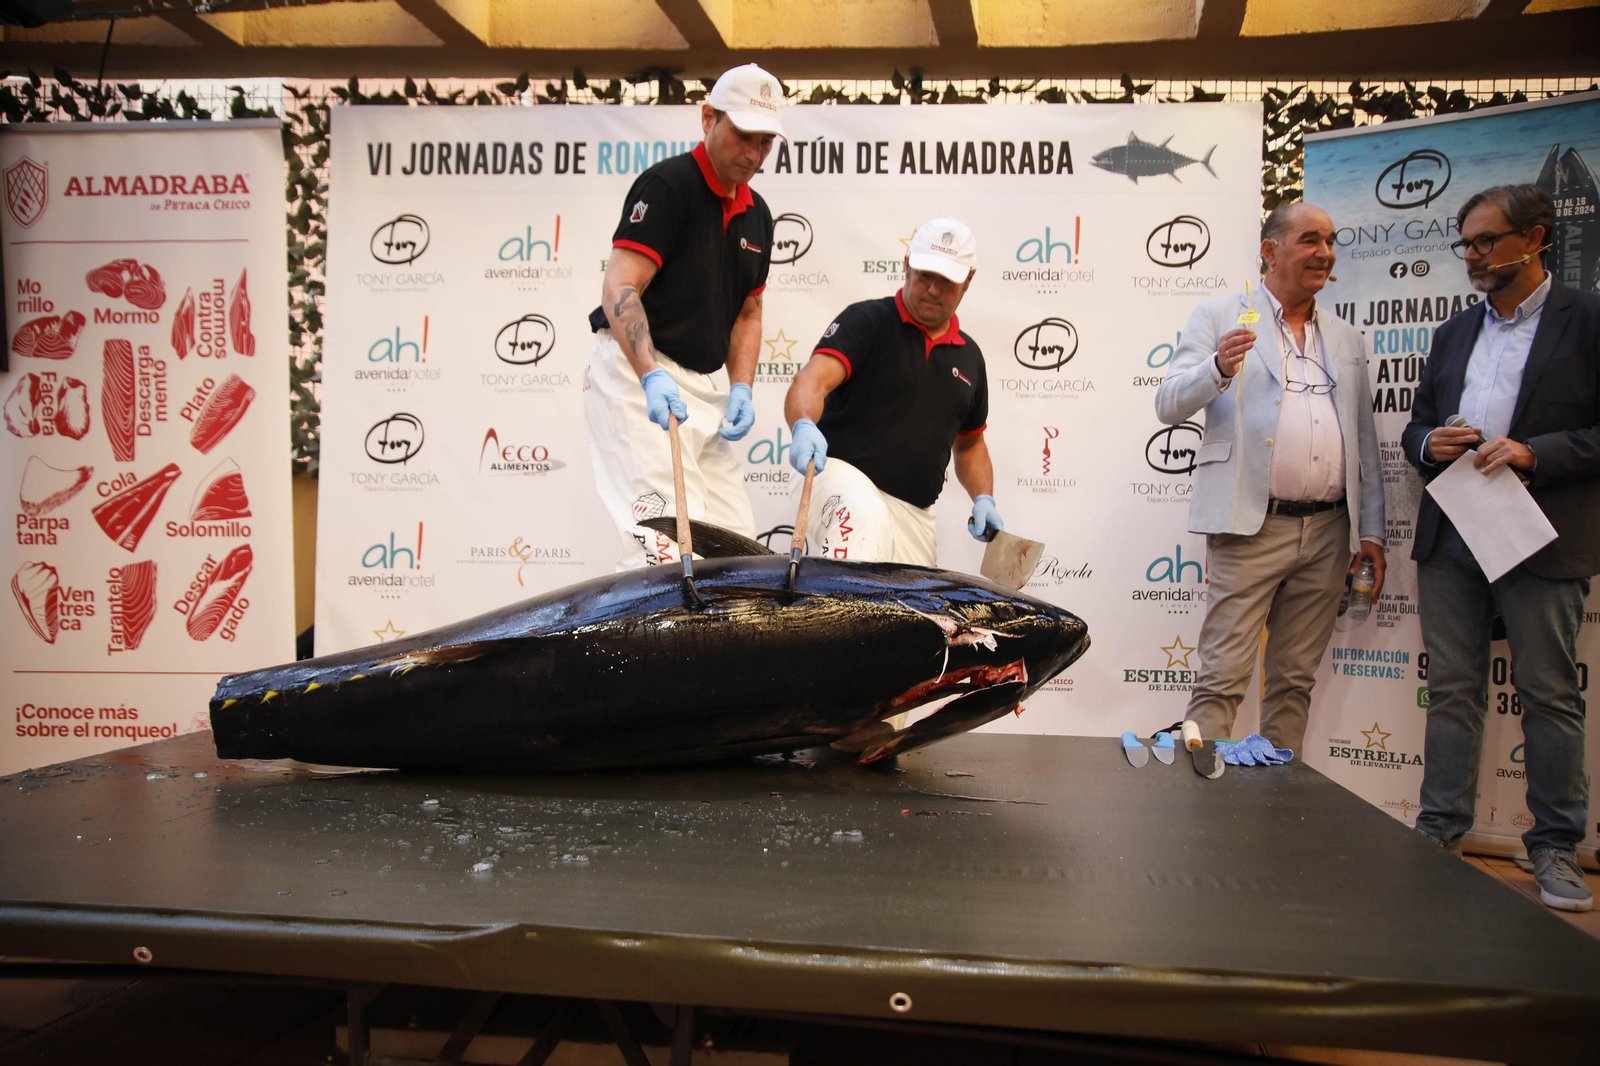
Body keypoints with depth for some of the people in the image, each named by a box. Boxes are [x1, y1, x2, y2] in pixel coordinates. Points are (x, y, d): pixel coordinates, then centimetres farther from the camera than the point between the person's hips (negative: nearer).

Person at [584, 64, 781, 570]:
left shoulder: (756, 213, 16)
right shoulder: (668, 184, -9)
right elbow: (619, 288, -19)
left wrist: (740, 388, 5)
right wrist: (652, 375, -34)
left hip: (705, 388, 8)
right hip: (636, 376, -8)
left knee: (736, 544, 4)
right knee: (668, 542, -19)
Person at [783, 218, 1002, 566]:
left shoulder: (969, 355, 17)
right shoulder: (866, 320, -1)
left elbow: (969, 444, 28)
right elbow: (813, 380, -18)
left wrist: (983, 499, 9)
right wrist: (804, 426, -40)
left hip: (916, 513, 6)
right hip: (842, 472, -6)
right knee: (866, 518, -37)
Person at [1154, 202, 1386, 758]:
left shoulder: (1345, 338, 19)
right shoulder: (1220, 317, 4)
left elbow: (1365, 442, 19)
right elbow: (1169, 405, -6)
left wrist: (1371, 531, 13)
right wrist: (1217, 370, -26)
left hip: (1327, 532, 5)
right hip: (1252, 529, -5)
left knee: (1295, 681, 10)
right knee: (1223, 678, -6)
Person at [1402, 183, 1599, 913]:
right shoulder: (1454, 333, 17)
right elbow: (1416, 424, 20)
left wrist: (1535, 452, -17)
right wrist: (1430, 443, -2)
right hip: (1450, 535, 5)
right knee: (1452, 689, 7)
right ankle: (1441, 833, 15)